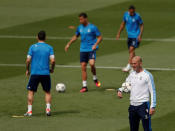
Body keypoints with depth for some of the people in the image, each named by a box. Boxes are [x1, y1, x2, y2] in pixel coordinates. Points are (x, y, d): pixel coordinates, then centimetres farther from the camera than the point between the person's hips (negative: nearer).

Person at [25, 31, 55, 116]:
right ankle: (48, 109, 0)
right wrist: (52, 69, 11)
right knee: (47, 92, 14)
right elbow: (52, 60, -7)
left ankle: (29, 111, 1)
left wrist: (27, 70, 11)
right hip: (46, 73, 1)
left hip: (34, 73, -1)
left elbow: (28, 60, -4)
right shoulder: (49, 48, 2)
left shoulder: (33, 47, 0)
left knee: (31, 91, 7)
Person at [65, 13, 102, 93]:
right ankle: (84, 86, 6)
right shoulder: (80, 27, 8)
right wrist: (69, 44, 15)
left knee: (92, 64, -25)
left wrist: (95, 45, -18)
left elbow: (100, 37, -3)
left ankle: (95, 79, 2)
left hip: (91, 49, -5)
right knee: (83, 67, 1)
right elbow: (75, 37, 23)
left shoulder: (92, 27, -7)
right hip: (83, 50, 5)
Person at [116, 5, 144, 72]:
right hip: (129, 36, 6)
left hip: (136, 36, -6)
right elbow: (123, 24, 16)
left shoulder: (137, 16, -12)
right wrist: (119, 33, 16)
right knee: (131, 51, 10)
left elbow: (141, 25, -3)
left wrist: (140, 35, -14)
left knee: (131, 49, -18)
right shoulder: (126, 14, 3)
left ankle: (128, 66, -21)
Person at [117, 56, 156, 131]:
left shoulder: (147, 75, -7)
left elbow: (153, 91, -7)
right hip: (132, 105, 6)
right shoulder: (132, 74, 12)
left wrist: (153, 106, -13)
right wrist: (120, 90, -2)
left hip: (143, 105, -6)